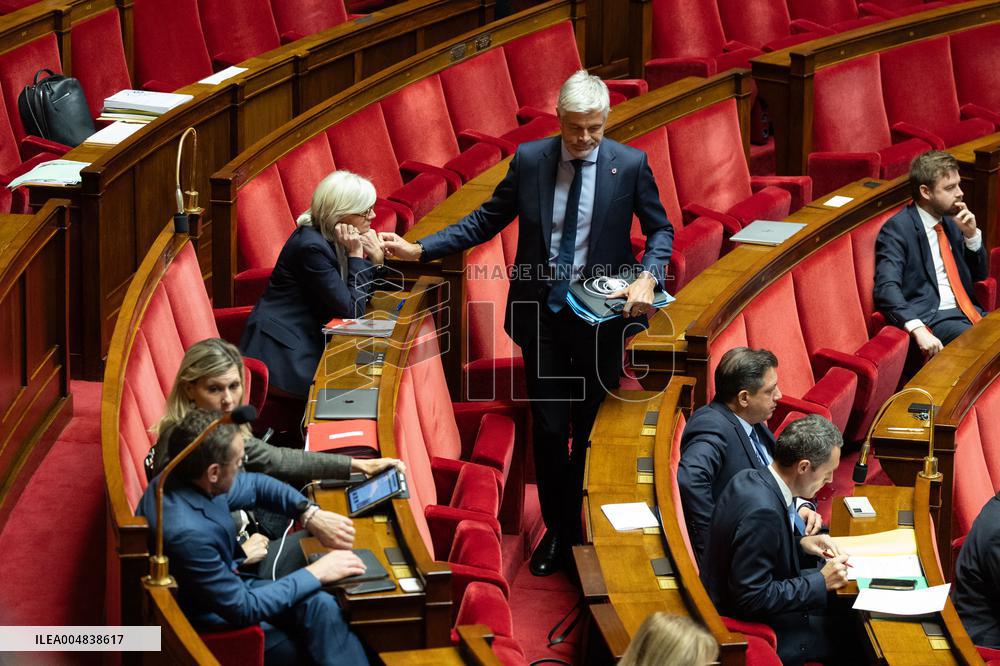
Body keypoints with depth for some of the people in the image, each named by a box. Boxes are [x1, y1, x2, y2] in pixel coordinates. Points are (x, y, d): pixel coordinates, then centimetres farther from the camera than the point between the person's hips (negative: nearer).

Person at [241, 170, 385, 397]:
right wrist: (355, 254, -17)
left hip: (306, 340, 9)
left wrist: (375, 259, -6)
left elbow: (359, 296, 10)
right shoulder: (312, 247, -22)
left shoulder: (329, 239, 5)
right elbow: (352, 310, -20)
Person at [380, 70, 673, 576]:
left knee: (594, 430, 7)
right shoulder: (529, 160, -2)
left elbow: (660, 230, 2)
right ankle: (556, 530, 18)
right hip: (543, 313, 1)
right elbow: (486, 221, 5)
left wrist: (648, 277, -17)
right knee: (548, 428, 3)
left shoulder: (630, 165, -7)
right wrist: (420, 249, -3)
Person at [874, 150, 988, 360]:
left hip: (967, 311, 8)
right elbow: (887, 288, -19)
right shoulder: (897, 229, -7)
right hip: (932, 317, -8)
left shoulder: (951, 220, 16)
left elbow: (979, 275, 24)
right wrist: (918, 329, -34)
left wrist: (971, 235, 5)